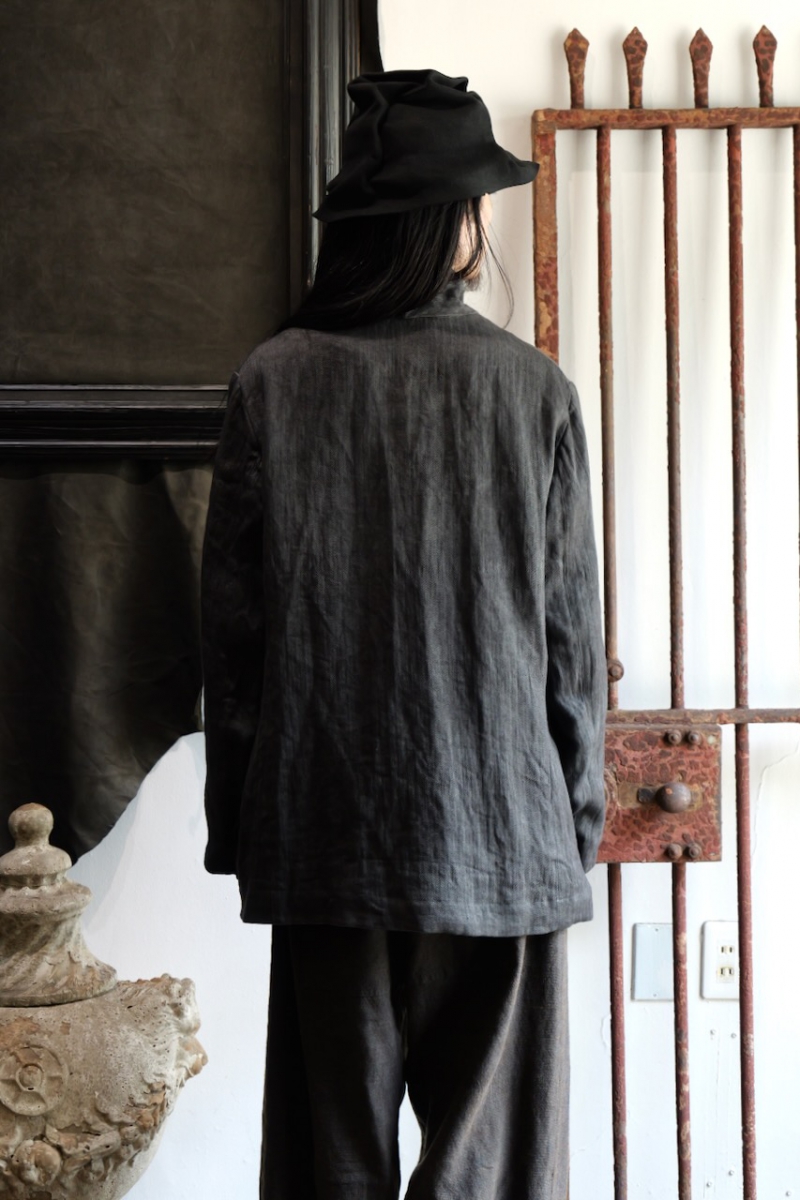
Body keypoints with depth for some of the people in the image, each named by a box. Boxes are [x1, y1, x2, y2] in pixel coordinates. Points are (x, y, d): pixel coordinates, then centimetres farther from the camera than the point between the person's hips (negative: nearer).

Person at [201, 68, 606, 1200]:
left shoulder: (273, 381, -3)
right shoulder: (533, 388, -4)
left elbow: (232, 619, 0)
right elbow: (571, 627, -1)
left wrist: (239, 819, 9)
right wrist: (581, 813, 10)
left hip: (321, 833, 1)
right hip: (498, 829, -1)